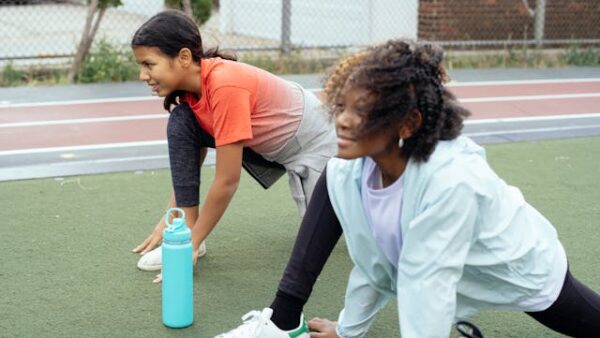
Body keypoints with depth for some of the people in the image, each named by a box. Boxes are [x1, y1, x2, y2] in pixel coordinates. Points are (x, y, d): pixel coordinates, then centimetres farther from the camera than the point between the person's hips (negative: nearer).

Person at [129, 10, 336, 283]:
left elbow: (227, 181, -32)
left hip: (313, 140, -6)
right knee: (180, 123, -15)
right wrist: (171, 218, -7)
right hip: (265, 141, 7)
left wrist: (192, 243, -23)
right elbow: (192, 157, -2)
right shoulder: (192, 81, -13)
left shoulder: (225, 86, -38)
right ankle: (186, 233, -8)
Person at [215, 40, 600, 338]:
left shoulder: (451, 179, -43)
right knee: (335, 180, -9)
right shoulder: (353, 168, -23)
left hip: (522, 269, -5)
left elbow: (426, 284, -38)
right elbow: (370, 257, -9)